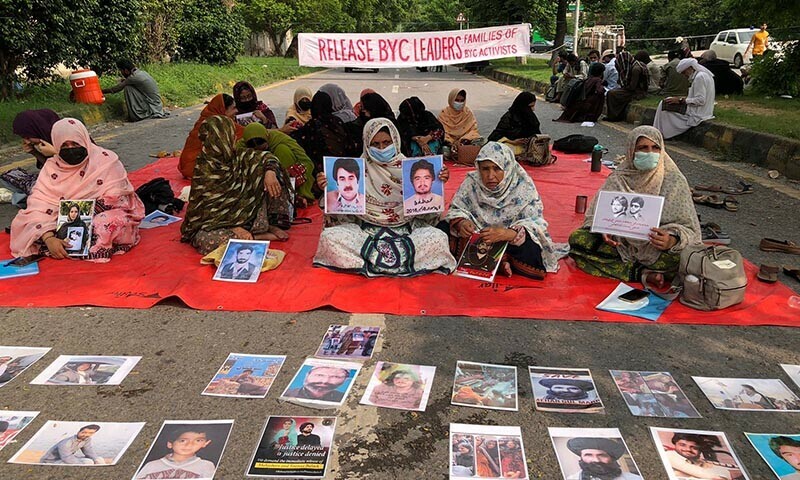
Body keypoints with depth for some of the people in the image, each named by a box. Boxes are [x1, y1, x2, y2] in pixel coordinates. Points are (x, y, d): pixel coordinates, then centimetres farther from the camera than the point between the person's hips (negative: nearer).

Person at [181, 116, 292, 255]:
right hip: (213, 224, -6)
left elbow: (265, 157, 5)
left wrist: (270, 172, -20)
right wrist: (233, 228, -29)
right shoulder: (203, 170, -19)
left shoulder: (236, 157, -3)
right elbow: (202, 210, -19)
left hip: (241, 215, 6)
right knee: (208, 241, -42)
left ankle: (267, 226, -8)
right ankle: (260, 236, -24)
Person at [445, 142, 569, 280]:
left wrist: (506, 234, -41)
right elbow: (456, 210, -2)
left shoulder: (523, 187, -16)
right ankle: (502, 262, -14)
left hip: (512, 242, -2)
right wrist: (461, 223, -28)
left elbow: (535, 223, -21)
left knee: (532, 257, -31)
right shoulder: (472, 183, -9)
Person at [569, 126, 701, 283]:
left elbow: (688, 228, -6)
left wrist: (673, 239, -29)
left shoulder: (674, 181, -4)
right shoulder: (618, 178, 0)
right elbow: (596, 214, 1)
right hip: (620, 244, 3)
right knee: (577, 239, -22)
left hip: (656, 248, -2)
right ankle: (640, 273, -21)